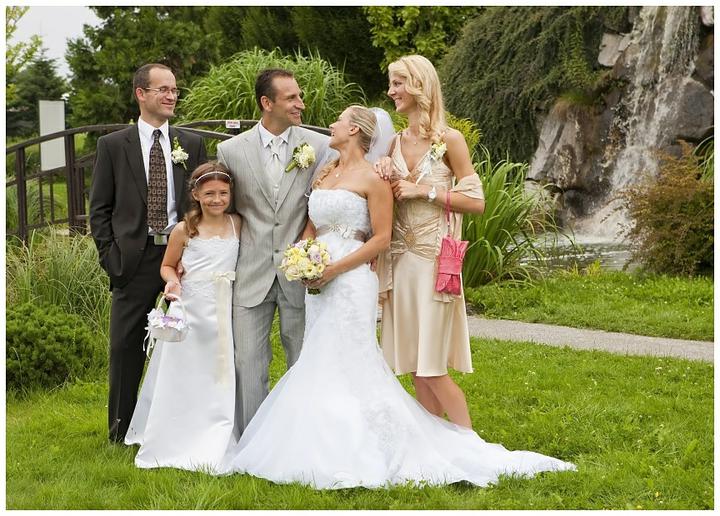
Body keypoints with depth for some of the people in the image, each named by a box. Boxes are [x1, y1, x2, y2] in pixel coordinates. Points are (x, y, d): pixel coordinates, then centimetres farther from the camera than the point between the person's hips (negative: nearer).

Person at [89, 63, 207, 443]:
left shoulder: (192, 144, 9)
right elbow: (99, 209, 4)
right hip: (135, 259, -1)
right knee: (126, 347, 2)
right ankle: (122, 433, 12)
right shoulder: (113, 145, 4)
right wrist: (110, 256, -5)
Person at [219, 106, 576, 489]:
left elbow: (381, 238, -11)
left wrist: (336, 268, -16)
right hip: (319, 285, 8)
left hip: (351, 282, -8)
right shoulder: (324, 173, 16)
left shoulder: (371, 179, -7)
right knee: (320, 367, 8)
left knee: (349, 366, -8)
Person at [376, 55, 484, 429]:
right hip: (399, 258, 6)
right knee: (415, 368, 8)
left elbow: (476, 202, -8)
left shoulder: (449, 140, -6)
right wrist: (383, 168, 2)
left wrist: (425, 190, -13)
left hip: (433, 259, -6)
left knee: (432, 369, -7)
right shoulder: (396, 143, 11)